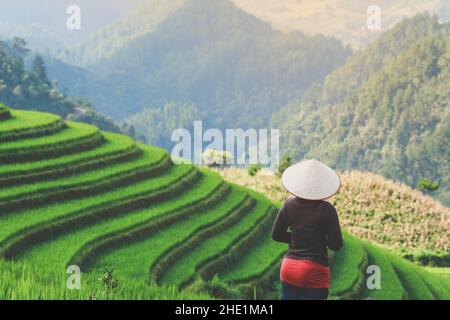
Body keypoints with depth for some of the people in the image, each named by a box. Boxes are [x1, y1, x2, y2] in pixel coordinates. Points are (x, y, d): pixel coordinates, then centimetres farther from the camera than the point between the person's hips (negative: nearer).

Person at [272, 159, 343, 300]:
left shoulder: (289, 205, 1)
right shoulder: (326, 209, -11)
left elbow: (276, 234, 9)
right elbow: (336, 245, -8)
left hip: (289, 268, 4)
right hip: (314, 272, -4)